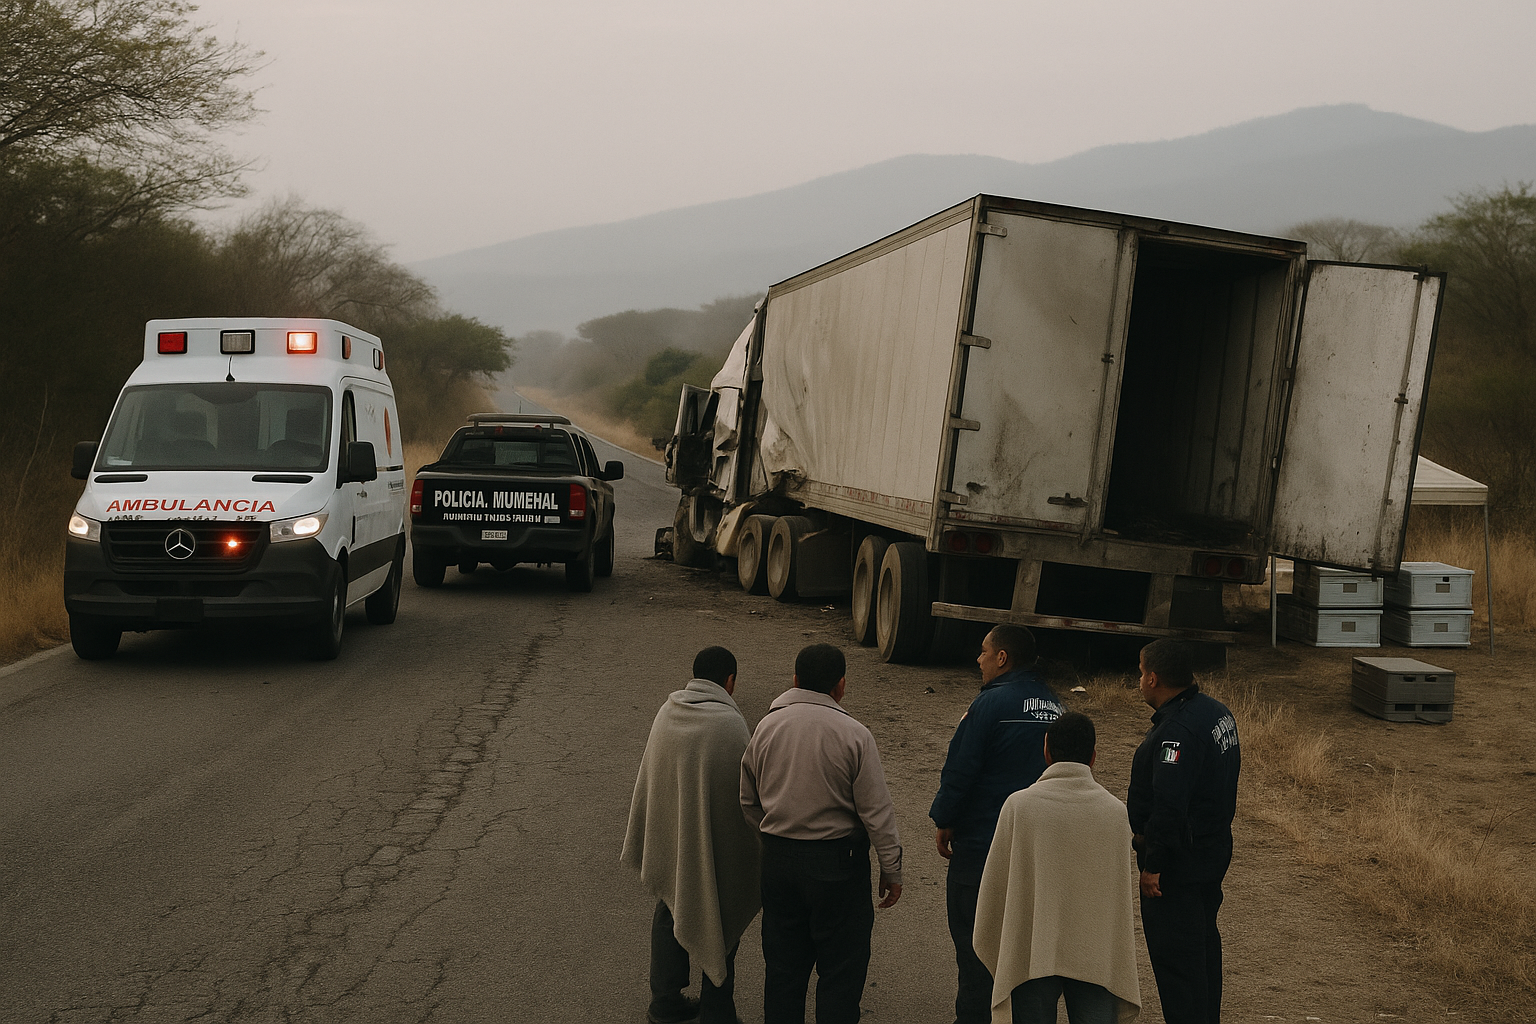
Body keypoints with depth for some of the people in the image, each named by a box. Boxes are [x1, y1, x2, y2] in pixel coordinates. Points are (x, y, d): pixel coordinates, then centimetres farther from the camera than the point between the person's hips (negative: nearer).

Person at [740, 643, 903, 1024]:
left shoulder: (767, 726, -1)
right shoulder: (853, 734, -15)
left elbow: (748, 800, 9)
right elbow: (876, 811, -12)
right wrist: (891, 870, -2)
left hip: (777, 857, 5)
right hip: (837, 860, -4)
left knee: (783, 964, 16)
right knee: (841, 968, 6)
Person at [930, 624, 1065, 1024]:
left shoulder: (992, 703, -15)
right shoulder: (1055, 707, 8)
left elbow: (959, 769, -14)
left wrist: (943, 822, -2)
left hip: (982, 844, -7)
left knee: (973, 938, 1)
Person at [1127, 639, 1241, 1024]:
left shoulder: (1177, 732, -26)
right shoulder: (1217, 711, 6)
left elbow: (1168, 807, -30)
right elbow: (1231, 766, 17)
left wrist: (1152, 865, -23)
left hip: (1178, 862, -10)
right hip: (1213, 851, 10)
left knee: (1175, 956, -2)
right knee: (1204, 944, 22)